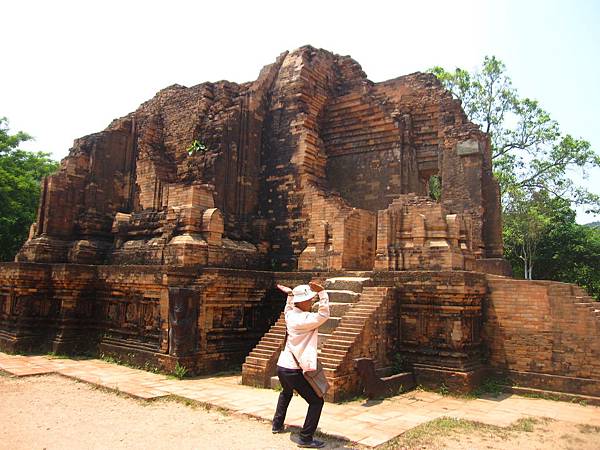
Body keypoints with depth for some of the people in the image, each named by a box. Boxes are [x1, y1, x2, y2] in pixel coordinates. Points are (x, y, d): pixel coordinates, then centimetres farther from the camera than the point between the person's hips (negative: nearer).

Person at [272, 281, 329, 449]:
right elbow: (323, 315, -27)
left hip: (281, 366, 9)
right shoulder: (303, 319, -19)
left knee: (286, 393, 37)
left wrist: (290, 293, 42)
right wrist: (322, 292, -27)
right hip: (293, 370, -9)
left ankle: (277, 425, 45)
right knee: (316, 401, -1)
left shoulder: (290, 314, 6)